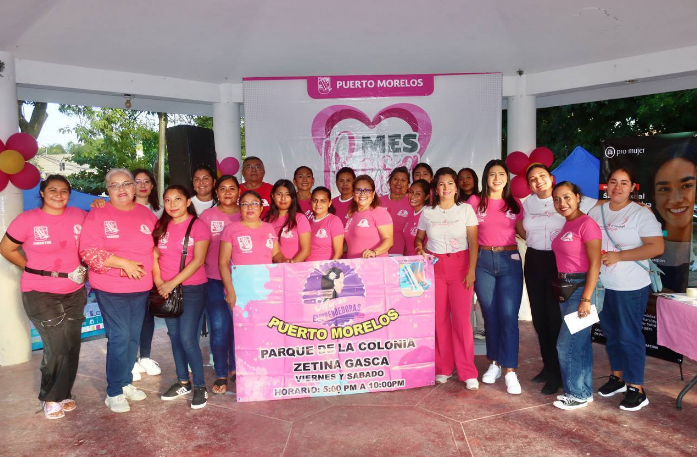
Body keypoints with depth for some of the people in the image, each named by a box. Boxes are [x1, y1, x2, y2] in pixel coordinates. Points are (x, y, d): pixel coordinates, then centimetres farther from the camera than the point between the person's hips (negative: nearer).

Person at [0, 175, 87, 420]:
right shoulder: (27, 219, -9)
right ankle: (50, 397, 19)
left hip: (74, 292, 4)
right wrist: (33, 270, 0)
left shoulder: (80, 217, -3)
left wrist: (83, 267, 1)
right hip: (40, 293, -3)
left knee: (72, 346, 10)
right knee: (57, 347, -5)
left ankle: (63, 393, 31)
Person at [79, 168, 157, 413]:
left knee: (134, 337, 13)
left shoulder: (146, 214, 6)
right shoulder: (97, 215, -6)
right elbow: (89, 251, -14)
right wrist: (124, 263, -20)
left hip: (141, 288, 5)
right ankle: (114, 393, 10)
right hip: (111, 289, -4)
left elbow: (157, 247, 13)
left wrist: (156, 277, 3)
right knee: (119, 337, -5)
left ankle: (126, 382, 30)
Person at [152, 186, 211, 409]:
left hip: (192, 288, -5)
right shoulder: (161, 226, 8)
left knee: (187, 337, -9)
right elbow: (154, 255, 6)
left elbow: (198, 260, -14)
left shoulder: (198, 226, -8)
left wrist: (172, 282, -16)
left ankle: (200, 386, 5)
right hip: (166, 289, 5)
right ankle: (182, 382, 26)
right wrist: (158, 281, -8)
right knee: (174, 336, 12)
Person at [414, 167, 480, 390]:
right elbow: (418, 238, 16)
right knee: (439, 319, 2)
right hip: (434, 267, 2)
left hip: (460, 266, -1)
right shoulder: (427, 212, 6)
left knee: (462, 318, -6)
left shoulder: (465, 209, 1)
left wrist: (471, 271, -10)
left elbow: (473, 242, -2)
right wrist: (420, 247, -6)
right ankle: (443, 368, 16)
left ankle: (468, 372, 4)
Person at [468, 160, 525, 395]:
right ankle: (494, 363, 23)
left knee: (508, 316, -5)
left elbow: (524, 232, 14)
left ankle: (510, 371, 2)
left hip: (510, 261, 0)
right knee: (490, 315, 8)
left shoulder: (515, 203, 7)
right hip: (483, 261, 0)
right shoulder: (475, 201, 3)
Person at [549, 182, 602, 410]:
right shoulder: (565, 225, 10)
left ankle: (578, 394, 14)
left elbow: (595, 264, -17)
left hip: (581, 287, -8)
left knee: (567, 344, -2)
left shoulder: (587, 224, -14)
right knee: (580, 343, 16)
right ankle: (584, 390, 27)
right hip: (565, 288, 8)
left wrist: (586, 299, -20)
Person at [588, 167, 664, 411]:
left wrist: (618, 256, -21)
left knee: (629, 336, 1)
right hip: (602, 286, 5)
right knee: (611, 333, 16)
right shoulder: (596, 212, 6)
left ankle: (636, 389, 14)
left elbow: (657, 247, -16)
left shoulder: (641, 214, -9)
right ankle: (617, 376, 33)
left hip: (631, 288, -5)